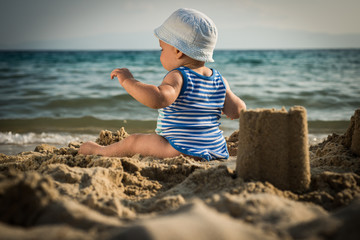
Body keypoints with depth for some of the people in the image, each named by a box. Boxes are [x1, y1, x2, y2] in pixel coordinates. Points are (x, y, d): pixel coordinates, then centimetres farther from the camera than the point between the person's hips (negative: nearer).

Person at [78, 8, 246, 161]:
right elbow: (237, 111, 5)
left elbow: (158, 99, -38)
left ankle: (100, 151, 33)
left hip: (184, 152, -8)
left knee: (133, 142, 9)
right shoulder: (219, 80, 4)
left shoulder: (178, 77, -19)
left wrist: (128, 81, -26)